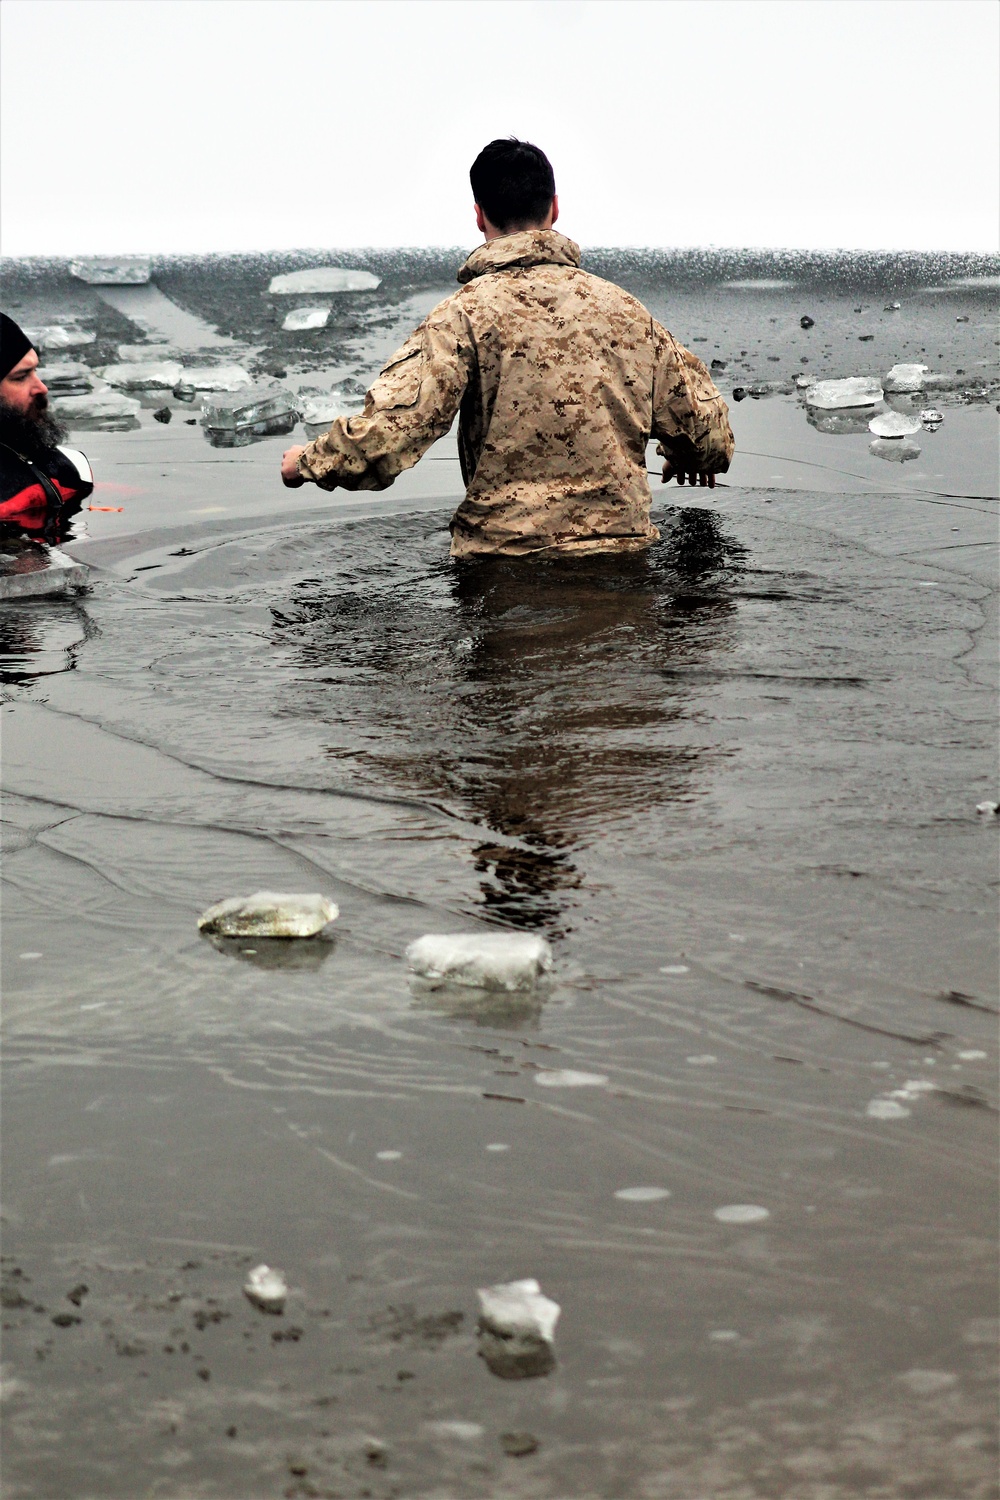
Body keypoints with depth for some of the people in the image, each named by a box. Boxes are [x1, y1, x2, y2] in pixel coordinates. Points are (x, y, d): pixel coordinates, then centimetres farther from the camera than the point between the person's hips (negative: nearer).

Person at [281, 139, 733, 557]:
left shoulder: (468, 311, -8)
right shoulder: (625, 308, 7)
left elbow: (391, 428, -17)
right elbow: (707, 427, 15)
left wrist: (308, 463, 2)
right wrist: (686, 455, 39)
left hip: (505, 552, -4)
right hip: (625, 547, 4)